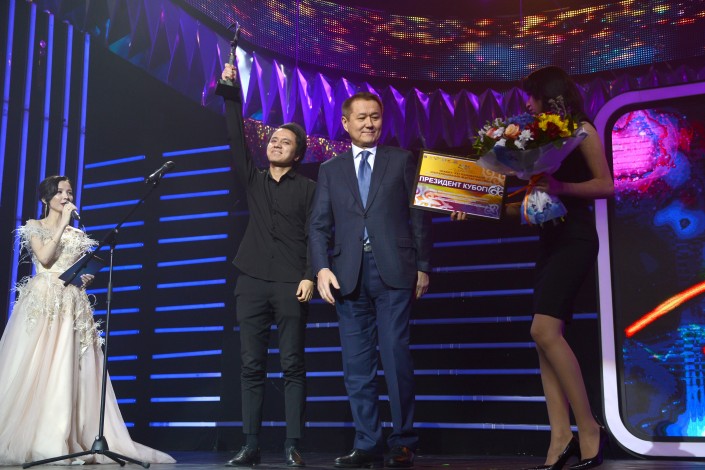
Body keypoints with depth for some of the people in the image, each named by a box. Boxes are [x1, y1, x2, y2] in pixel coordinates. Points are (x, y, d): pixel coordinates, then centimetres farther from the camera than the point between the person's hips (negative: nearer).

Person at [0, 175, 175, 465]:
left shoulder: (77, 235, 22)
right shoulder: (34, 228, 9)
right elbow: (45, 258, -9)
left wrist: (86, 278, 2)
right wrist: (62, 224, -5)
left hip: (72, 307, 4)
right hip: (42, 302, -4)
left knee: (69, 372, -5)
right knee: (36, 369, -12)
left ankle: (65, 442, -7)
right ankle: (30, 440, -10)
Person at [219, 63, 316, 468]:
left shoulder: (309, 188, 8)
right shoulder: (254, 180, 17)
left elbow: (315, 236, 1)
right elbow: (237, 141, 6)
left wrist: (309, 276, -12)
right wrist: (232, 96, -1)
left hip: (291, 284, -3)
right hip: (253, 281, 3)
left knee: (293, 365, -3)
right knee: (252, 366, 1)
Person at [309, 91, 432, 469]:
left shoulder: (402, 161, 12)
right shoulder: (330, 170, 16)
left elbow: (419, 216, 8)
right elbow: (319, 225, 9)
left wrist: (423, 266, 1)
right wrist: (322, 268, -5)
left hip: (393, 271, -2)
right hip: (349, 276, 3)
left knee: (395, 355, -6)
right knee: (357, 364, 3)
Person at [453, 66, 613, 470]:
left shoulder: (581, 128, 0)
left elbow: (605, 185, -9)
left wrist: (560, 187, -21)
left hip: (576, 238, -8)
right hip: (550, 240, 8)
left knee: (544, 330, -21)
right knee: (548, 336, -3)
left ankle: (589, 428, -14)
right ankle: (561, 437, -7)